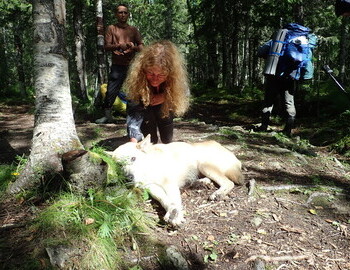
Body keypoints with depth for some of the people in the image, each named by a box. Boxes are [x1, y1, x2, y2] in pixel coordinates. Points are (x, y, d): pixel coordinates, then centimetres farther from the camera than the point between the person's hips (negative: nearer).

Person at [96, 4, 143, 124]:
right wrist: (118, 46, -20)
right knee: (111, 91, -5)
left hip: (132, 65, 1)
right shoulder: (111, 28, 10)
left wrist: (133, 47, -15)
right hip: (117, 66, -1)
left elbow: (141, 46, 8)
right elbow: (106, 46, 0)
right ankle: (107, 115, 5)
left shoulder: (133, 30, 14)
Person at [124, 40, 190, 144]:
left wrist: (165, 97, -37)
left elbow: (184, 95, -17)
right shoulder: (137, 76, -39)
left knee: (167, 140, -2)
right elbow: (133, 109, -42)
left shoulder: (178, 75, -34)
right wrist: (134, 138, -56)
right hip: (145, 107, -2)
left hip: (165, 107, 2)